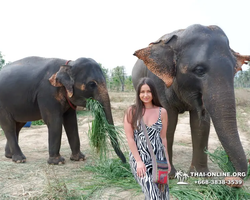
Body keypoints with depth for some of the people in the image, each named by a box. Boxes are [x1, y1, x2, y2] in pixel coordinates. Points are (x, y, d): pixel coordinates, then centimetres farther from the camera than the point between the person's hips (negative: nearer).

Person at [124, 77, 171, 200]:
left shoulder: (162, 112, 3)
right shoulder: (131, 111, -4)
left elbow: (163, 138, 9)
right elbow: (129, 138, -6)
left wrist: (167, 160, 10)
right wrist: (139, 161, -11)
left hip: (158, 158, 3)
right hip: (139, 158, -3)